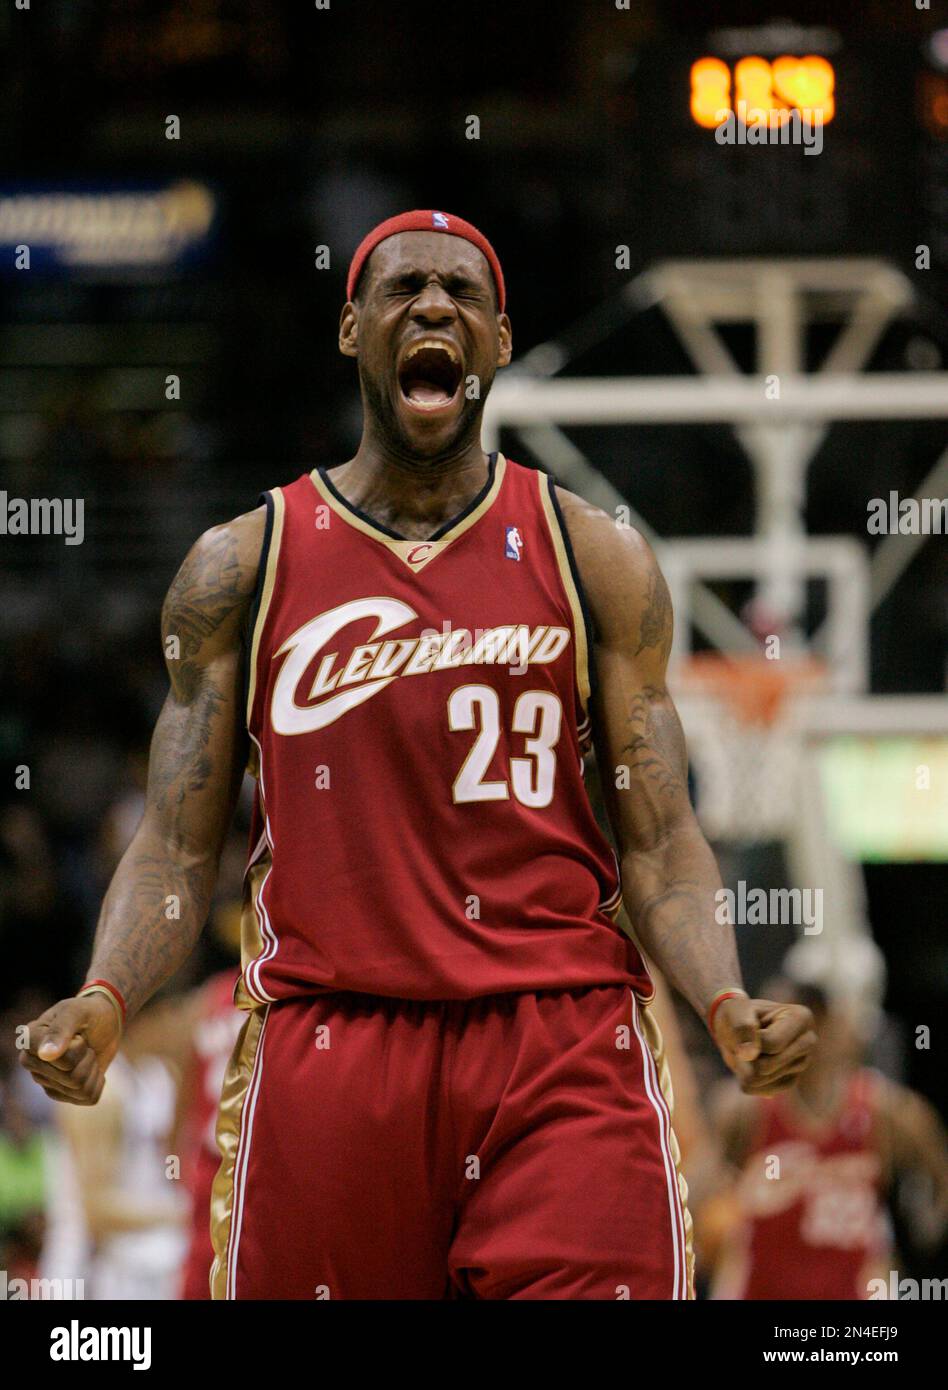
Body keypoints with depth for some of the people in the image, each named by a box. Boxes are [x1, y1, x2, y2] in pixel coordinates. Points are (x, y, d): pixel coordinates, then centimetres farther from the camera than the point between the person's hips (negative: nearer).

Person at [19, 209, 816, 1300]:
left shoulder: (595, 562, 10)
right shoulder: (242, 568, 10)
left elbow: (658, 846, 6)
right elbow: (177, 848, 8)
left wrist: (727, 1006, -13)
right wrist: (103, 1001, -12)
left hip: (564, 1053, 0)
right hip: (326, 1045, 0)